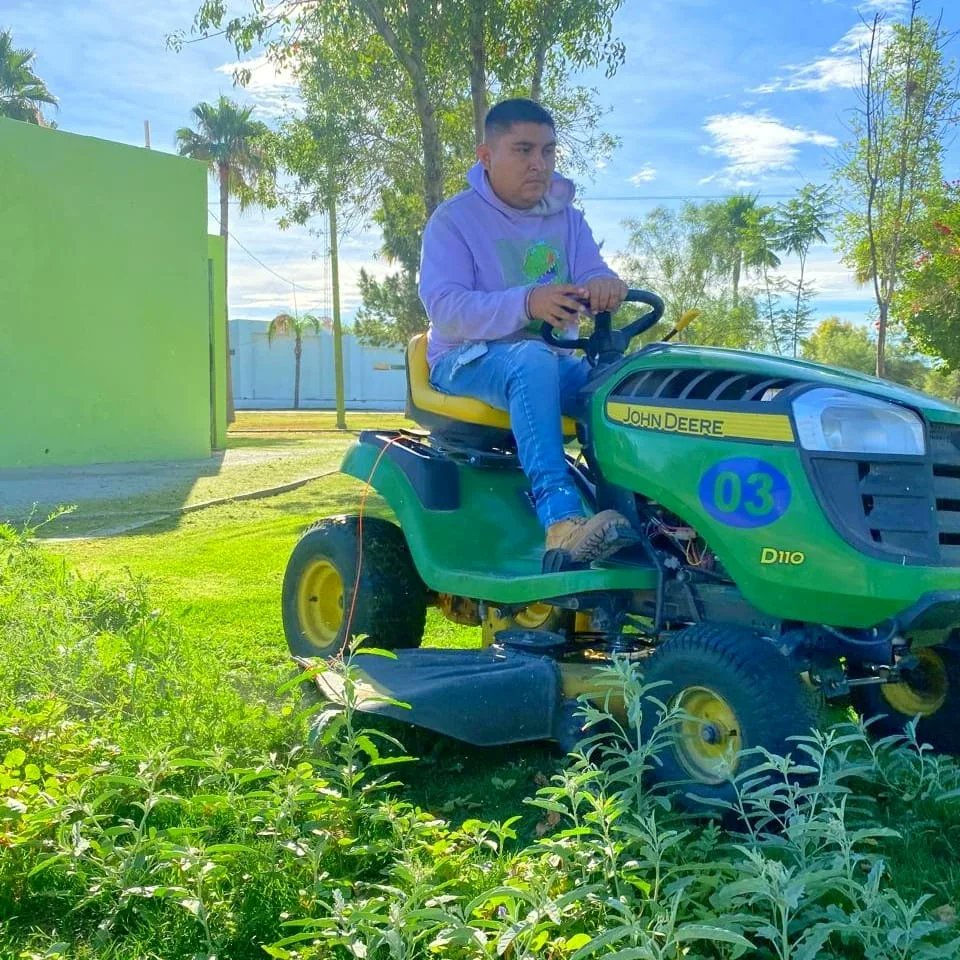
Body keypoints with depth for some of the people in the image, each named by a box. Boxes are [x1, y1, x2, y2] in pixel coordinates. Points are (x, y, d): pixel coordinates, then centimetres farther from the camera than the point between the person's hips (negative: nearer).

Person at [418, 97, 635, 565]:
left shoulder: (566, 218, 11)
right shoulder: (455, 219, -6)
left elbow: (592, 277, -2)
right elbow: (443, 305, -20)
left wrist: (604, 285, -30)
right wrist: (526, 303, -36)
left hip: (549, 360, 5)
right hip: (467, 360, -5)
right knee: (533, 360, -38)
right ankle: (561, 518, -51)